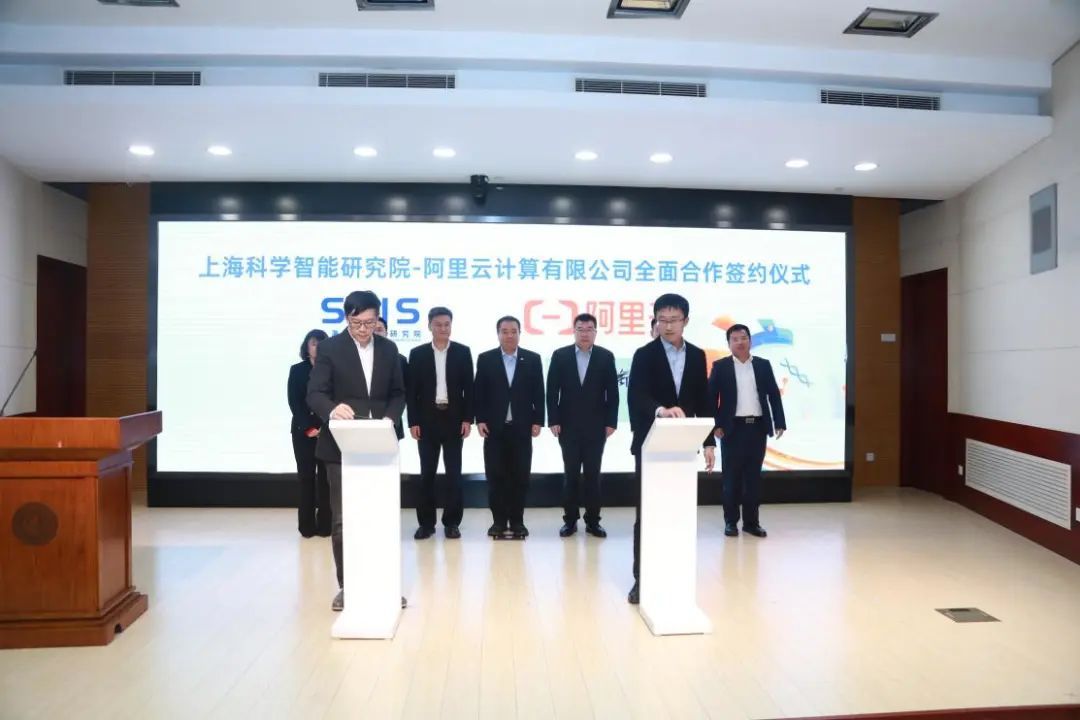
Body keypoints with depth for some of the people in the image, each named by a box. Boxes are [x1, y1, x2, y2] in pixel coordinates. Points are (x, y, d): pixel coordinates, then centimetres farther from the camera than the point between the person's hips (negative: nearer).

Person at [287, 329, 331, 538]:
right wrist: (308, 428, -11)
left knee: (325, 476, -1)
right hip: (303, 431, 1)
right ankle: (307, 525, 8)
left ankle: (324, 524, 5)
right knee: (306, 476, 2)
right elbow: (294, 402, 0)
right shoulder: (297, 370, 7)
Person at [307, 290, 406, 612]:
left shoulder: (388, 349, 8)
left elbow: (398, 393, 11)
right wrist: (332, 410, -32)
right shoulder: (330, 348, -3)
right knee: (342, 519, 4)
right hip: (341, 446, -3)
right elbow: (314, 394, -10)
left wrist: (390, 419, -9)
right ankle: (346, 585, 18)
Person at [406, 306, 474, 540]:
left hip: (454, 419, 0)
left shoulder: (463, 352, 3)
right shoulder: (417, 354, 4)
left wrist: (467, 419, -5)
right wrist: (413, 422, -4)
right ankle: (426, 522, 12)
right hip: (427, 420, 0)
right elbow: (412, 390, 2)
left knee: (454, 472, 2)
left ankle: (452, 522, 11)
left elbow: (468, 388, 2)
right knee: (427, 473, 4)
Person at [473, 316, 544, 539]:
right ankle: (499, 520, 13)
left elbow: (538, 393, 4)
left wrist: (537, 421, -2)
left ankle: (517, 521, 14)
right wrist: (480, 420, -5)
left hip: (522, 427, 0)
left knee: (520, 476, 4)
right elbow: (478, 393, 3)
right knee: (496, 476, 3)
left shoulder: (532, 359, 5)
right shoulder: (485, 359, 4)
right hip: (494, 427, 0)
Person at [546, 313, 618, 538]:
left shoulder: (606, 356, 1)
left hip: (595, 426, 0)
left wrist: (611, 422, -5)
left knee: (593, 474, 5)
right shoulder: (560, 355, 1)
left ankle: (593, 521, 14)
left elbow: (612, 393, 1)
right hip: (568, 426, 0)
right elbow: (552, 391, 0)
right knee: (570, 474, 6)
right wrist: (553, 421, -6)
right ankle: (570, 520, 14)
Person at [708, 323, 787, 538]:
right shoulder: (720, 366, 1)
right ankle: (731, 521, 12)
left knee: (753, 476, 7)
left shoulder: (763, 365, 9)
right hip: (733, 428, -2)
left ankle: (751, 521, 15)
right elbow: (711, 397, -2)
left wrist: (779, 422, 1)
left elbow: (774, 394, 8)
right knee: (731, 476, 3)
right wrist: (715, 425, -10)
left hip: (758, 427, 3)